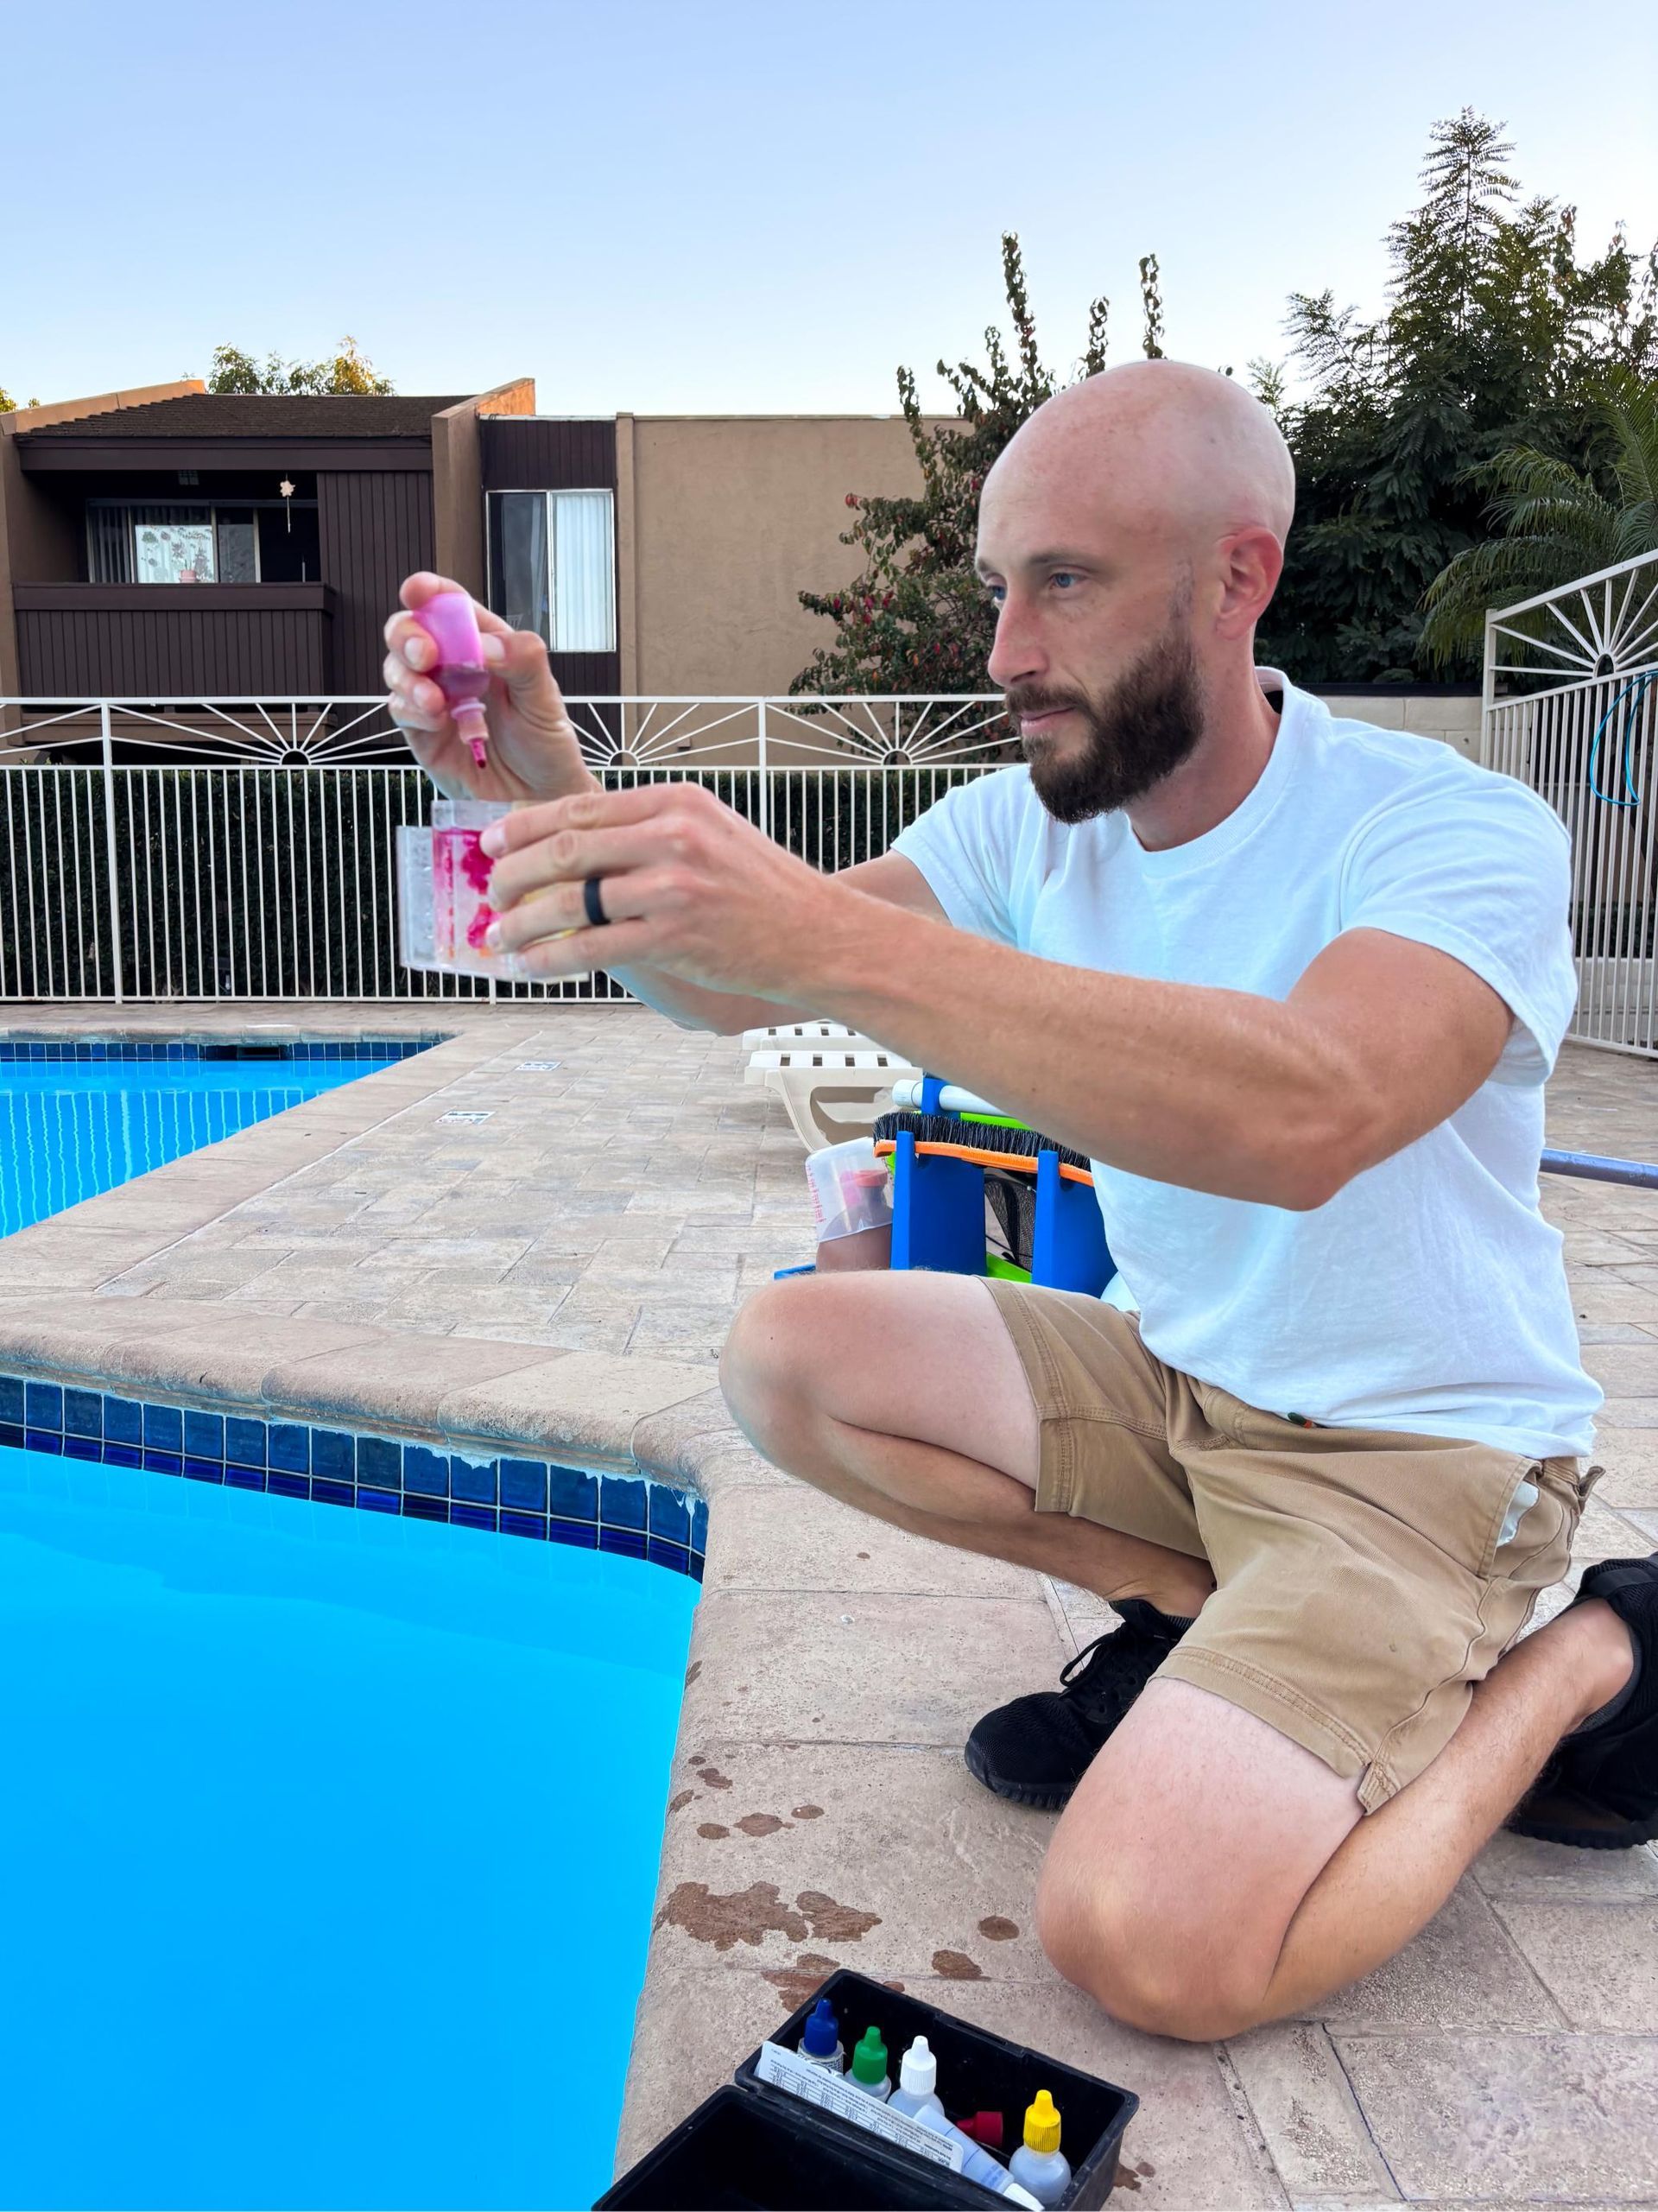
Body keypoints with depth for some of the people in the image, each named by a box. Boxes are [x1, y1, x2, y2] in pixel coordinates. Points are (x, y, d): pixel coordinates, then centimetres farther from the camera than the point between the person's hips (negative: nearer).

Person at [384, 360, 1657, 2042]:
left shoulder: (1453, 832, -22)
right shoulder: (1029, 828, -2)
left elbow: (1306, 1116, -43)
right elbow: (722, 989, -12)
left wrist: (822, 932, -50)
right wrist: (549, 787, -31)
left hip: (1413, 1448, -6)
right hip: (1172, 1384, 6)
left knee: (1147, 1944, -22)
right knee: (785, 1357, -8)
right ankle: (1199, 1618, 3)